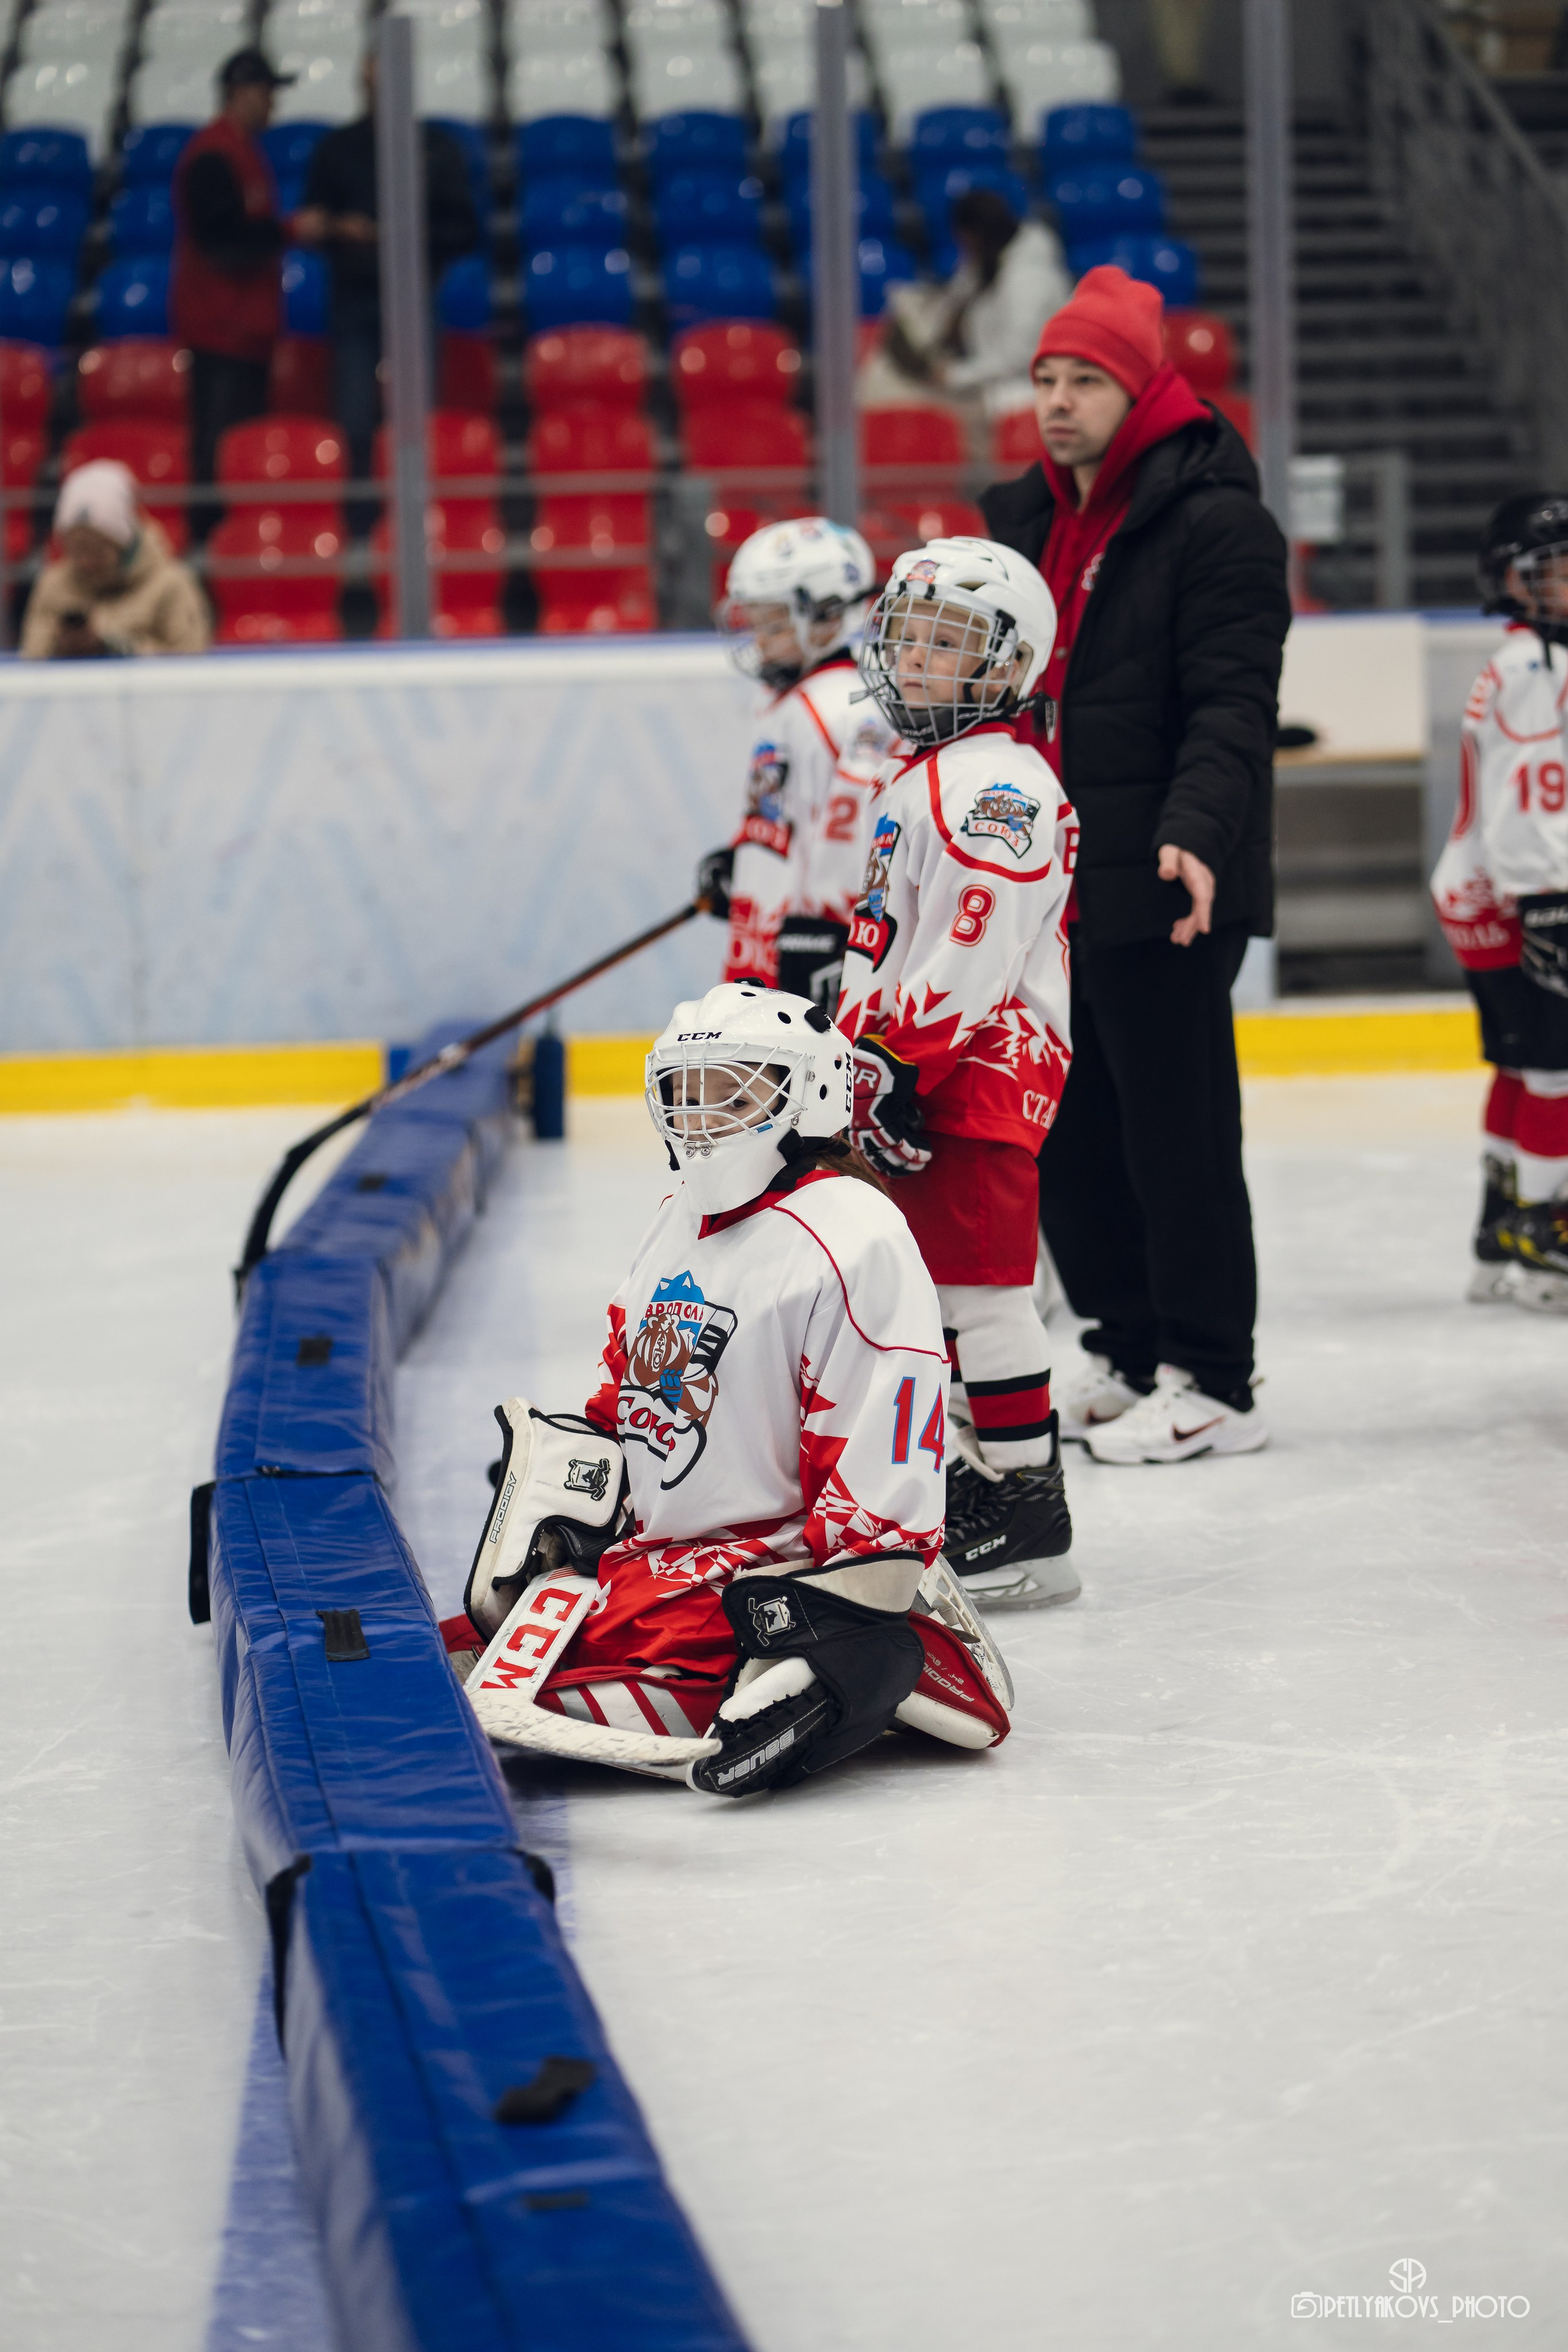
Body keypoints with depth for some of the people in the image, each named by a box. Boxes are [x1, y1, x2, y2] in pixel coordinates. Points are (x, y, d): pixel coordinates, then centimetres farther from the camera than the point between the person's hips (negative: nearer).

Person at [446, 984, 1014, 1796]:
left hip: (760, 1565, -10)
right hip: (653, 1545, 10)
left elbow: (881, 1477, -20)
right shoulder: (680, 1221, 14)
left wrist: (828, 1613, -25)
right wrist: (563, 1518, 14)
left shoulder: (854, 1242, -16)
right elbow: (622, 1400, 25)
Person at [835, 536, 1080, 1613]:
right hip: (926, 1069, 11)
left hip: (986, 1066, -11)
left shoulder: (996, 782, -15)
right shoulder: (921, 775, 19)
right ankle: (972, 1486, 23)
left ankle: (1030, 1526, -8)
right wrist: (863, 1048, 23)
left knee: (979, 1285, -11)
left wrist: (895, 1060, -23)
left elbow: (971, 956, -23)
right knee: (934, 1282, 14)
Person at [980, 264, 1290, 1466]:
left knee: (1177, 1137, -4)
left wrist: (1196, 834, -32)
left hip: (1164, 892, -8)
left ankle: (1212, 1386, 4)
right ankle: (1131, 1356, 23)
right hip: (1049, 885, 8)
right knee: (1063, 1137, 11)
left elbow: (1233, 707, -18)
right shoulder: (1024, 521, 15)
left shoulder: (1216, 521, -10)